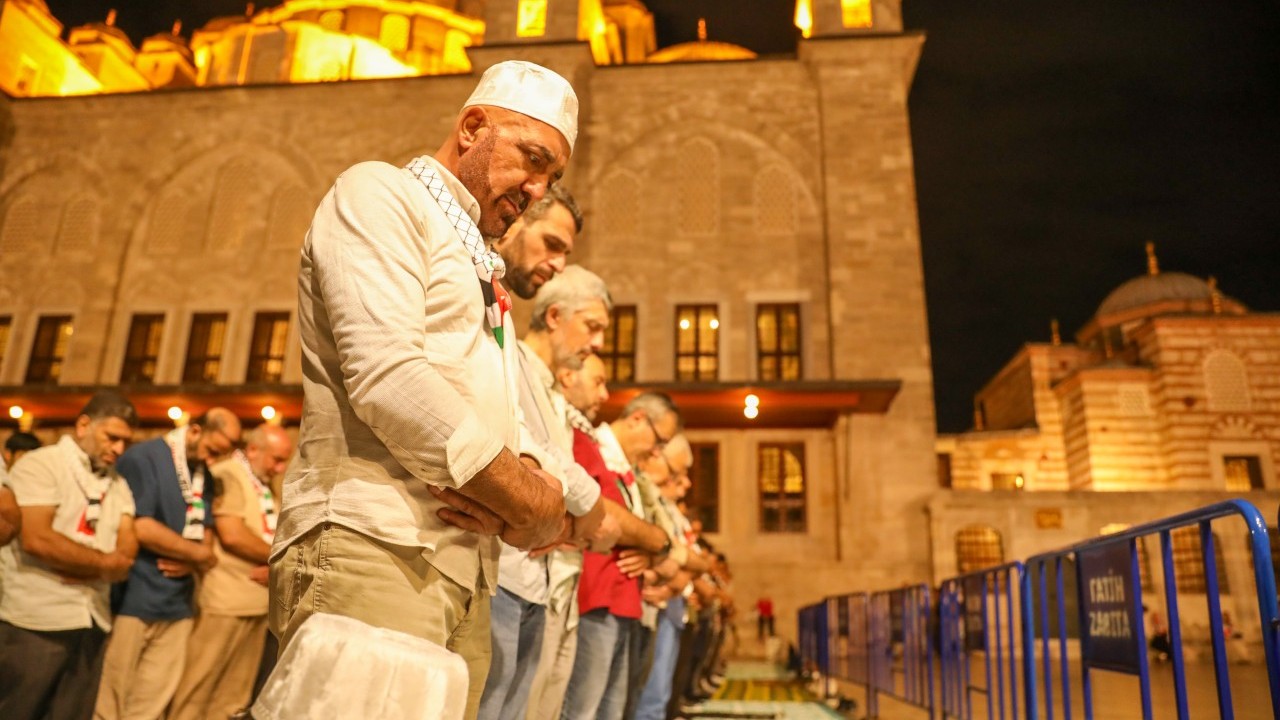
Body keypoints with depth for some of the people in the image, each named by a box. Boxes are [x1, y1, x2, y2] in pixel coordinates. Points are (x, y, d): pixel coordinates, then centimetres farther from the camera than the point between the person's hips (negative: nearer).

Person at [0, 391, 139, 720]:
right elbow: (36, 539, -18)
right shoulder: (40, 464, -5)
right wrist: (104, 563, -10)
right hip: (37, 621, -5)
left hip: (94, 622, 6)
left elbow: (128, 548, 2)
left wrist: (79, 568, -16)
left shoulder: (118, 484, 13)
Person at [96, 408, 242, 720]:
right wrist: (200, 554, -8)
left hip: (177, 603, 6)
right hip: (132, 600, -6)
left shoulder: (204, 475, 12)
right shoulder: (142, 458, -10)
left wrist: (191, 561, -8)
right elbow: (141, 529, -18)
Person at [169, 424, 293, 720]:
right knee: (197, 687, 0)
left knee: (234, 693, 15)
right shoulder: (226, 476, -11)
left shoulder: (265, 487, 14)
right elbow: (232, 535, -20)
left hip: (258, 601, 8)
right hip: (226, 600, -8)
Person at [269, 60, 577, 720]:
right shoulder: (380, 194, 2)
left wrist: (510, 497, -4)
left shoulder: (481, 272, 27)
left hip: (465, 577, 8)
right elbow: (385, 376, -16)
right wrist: (528, 497, -10)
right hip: (371, 544, -8)